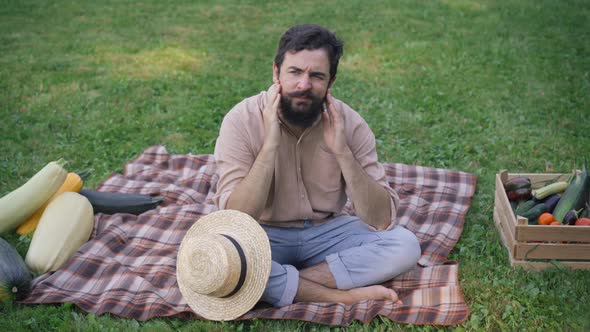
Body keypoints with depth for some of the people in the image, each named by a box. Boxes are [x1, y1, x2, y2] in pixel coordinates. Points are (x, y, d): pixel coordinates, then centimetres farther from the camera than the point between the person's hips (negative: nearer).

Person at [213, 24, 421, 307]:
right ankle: (343, 295, -21)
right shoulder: (242, 120, -18)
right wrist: (271, 144, -32)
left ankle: (285, 283, -19)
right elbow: (235, 218, -26)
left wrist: (341, 151, -27)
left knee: (405, 245, -21)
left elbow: (382, 219, -17)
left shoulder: (349, 123, -13)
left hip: (326, 232, 2)